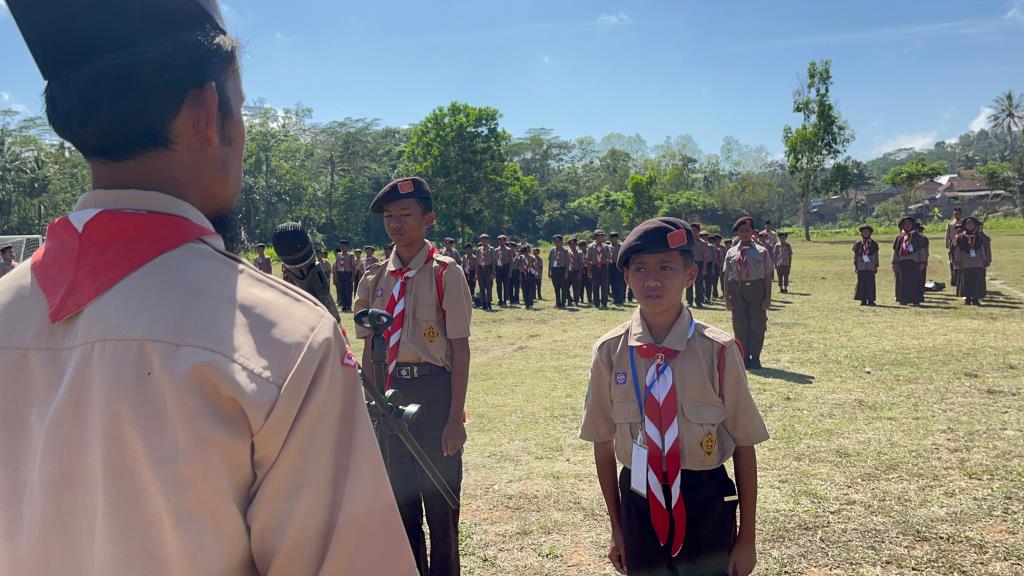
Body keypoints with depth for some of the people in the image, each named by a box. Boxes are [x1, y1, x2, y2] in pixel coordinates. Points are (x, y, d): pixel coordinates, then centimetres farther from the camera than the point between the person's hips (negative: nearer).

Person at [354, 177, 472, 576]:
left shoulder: (445, 274, -7)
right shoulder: (374, 279, 7)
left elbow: (460, 349, -8)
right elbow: (370, 349, 12)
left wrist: (456, 417, -12)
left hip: (434, 392, -5)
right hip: (389, 392, 5)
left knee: (440, 499, 8)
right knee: (399, 497, 17)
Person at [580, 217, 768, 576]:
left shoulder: (718, 352, -13)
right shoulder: (610, 353, -8)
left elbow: (744, 445, -5)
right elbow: (603, 442, 1)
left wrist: (747, 538, 0)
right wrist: (616, 528, 8)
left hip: (706, 506, -1)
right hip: (639, 506, 1)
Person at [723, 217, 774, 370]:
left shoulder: (761, 251, 3)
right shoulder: (731, 252, 8)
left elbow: (767, 276, 2)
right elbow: (727, 276, 8)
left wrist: (768, 298, -5)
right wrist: (727, 298, 2)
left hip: (756, 289, -1)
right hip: (737, 290, 2)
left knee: (757, 325, 0)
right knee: (739, 326, 4)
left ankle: (755, 358, 9)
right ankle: (744, 358, 14)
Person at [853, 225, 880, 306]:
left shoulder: (873, 244, 9)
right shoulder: (858, 244, 8)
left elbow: (876, 256, 11)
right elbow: (855, 255, 8)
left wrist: (876, 266, 6)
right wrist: (855, 265, 1)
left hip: (870, 267, 0)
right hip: (861, 267, 0)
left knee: (870, 283, -2)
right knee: (861, 283, -1)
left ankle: (870, 300, 2)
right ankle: (863, 300, 4)